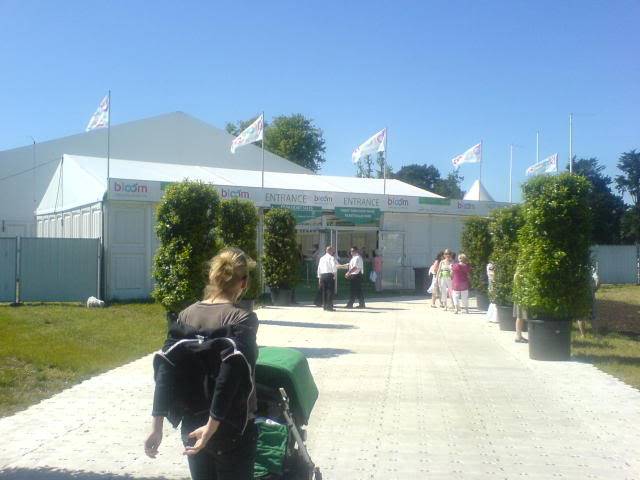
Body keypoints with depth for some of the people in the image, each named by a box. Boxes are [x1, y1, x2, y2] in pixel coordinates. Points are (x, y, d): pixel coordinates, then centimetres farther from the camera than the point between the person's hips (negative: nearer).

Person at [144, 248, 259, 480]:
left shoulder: (186, 315, 1)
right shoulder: (243, 320, -13)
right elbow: (230, 376, -26)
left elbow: (164, 369, -6)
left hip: (191, 427, 5)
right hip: (231, 429, -5)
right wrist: (213, 424, -23)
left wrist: (157, 425, -5)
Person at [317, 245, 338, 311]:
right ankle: (329, 306, -8)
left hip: (322, 275, 7)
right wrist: (334, 273, -4)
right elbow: (334, 266, -16)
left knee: (324, 291, 12)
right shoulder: (331, 258, -4)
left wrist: (319, 277, 19)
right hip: (330, 275, -7)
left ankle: (324, 306, 15)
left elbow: (319, 268, 17)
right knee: (330, 291, -5)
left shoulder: (322, 258, 16)